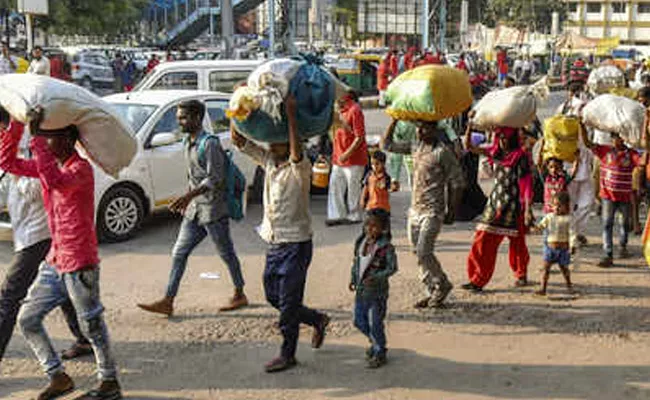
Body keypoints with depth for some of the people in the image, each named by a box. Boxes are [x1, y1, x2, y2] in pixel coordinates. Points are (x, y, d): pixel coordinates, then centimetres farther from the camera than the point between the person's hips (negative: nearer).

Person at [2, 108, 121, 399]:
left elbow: (56, 182, -37)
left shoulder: (81, 168, -17)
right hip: (55, 262, 9)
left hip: (80, 264, -9)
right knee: (27, 319, 11)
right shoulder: (48, 164, 10)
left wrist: (37, 138, -35)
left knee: (91, 325, 3)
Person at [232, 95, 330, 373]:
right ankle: (318, 320, 35)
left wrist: (291, 115, -39)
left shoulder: (299, 169, -15)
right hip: (274, 243, 8)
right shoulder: (268, 161, 5)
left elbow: (297, 153, -39)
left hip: (296, 243, -8)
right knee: (272, 296, 16)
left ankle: (287, 355, 14)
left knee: (288, 302, 0)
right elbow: (238, 140, 5)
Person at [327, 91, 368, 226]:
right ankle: (337, 215, 15)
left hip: (353, 159, -8)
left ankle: (354, 216, 14)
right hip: (339, 157, 8)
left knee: (353, 188, 2)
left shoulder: (354, 110, -15)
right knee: (335, 186, 8)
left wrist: (347, 154, -20)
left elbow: (359, 137, -18)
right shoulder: (340, 110, 11)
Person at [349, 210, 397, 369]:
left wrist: (376, 277, -26)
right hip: (361, 290, 7)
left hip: (377, 291, -7)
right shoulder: (360, 242, 4)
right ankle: (375, 343, 39)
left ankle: (380, 353, 18)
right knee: (359, 321, 15)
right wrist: (353, 279, 6)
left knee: (375, 323, -1)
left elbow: (392, 268, -15)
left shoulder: (386, 247, -15)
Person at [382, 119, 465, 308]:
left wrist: (451, 211, -8)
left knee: (424, 252, -12)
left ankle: (442, 286, 10)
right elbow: (387, 144, 15)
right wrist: (395, 121, 6)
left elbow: (457, 183, -8)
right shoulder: (415, 147, 9)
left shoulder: (443, 152, -11)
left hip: (432, 211, -7)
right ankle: (433, 291, 20)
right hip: (414, 209, 7)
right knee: (419, 253, 8)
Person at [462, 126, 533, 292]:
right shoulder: (495, 152, 8)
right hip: (496, 201, 5)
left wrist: (528, 210, -17)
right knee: (484, 240, -2)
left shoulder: (520, 157, -9)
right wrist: (470, 126, -2)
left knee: (517, 242, 8)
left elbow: (526, 184, -12)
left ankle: (521, 275, 30)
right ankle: (478, 280, 2)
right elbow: (469, 146, 10)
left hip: (513, 203, -5)